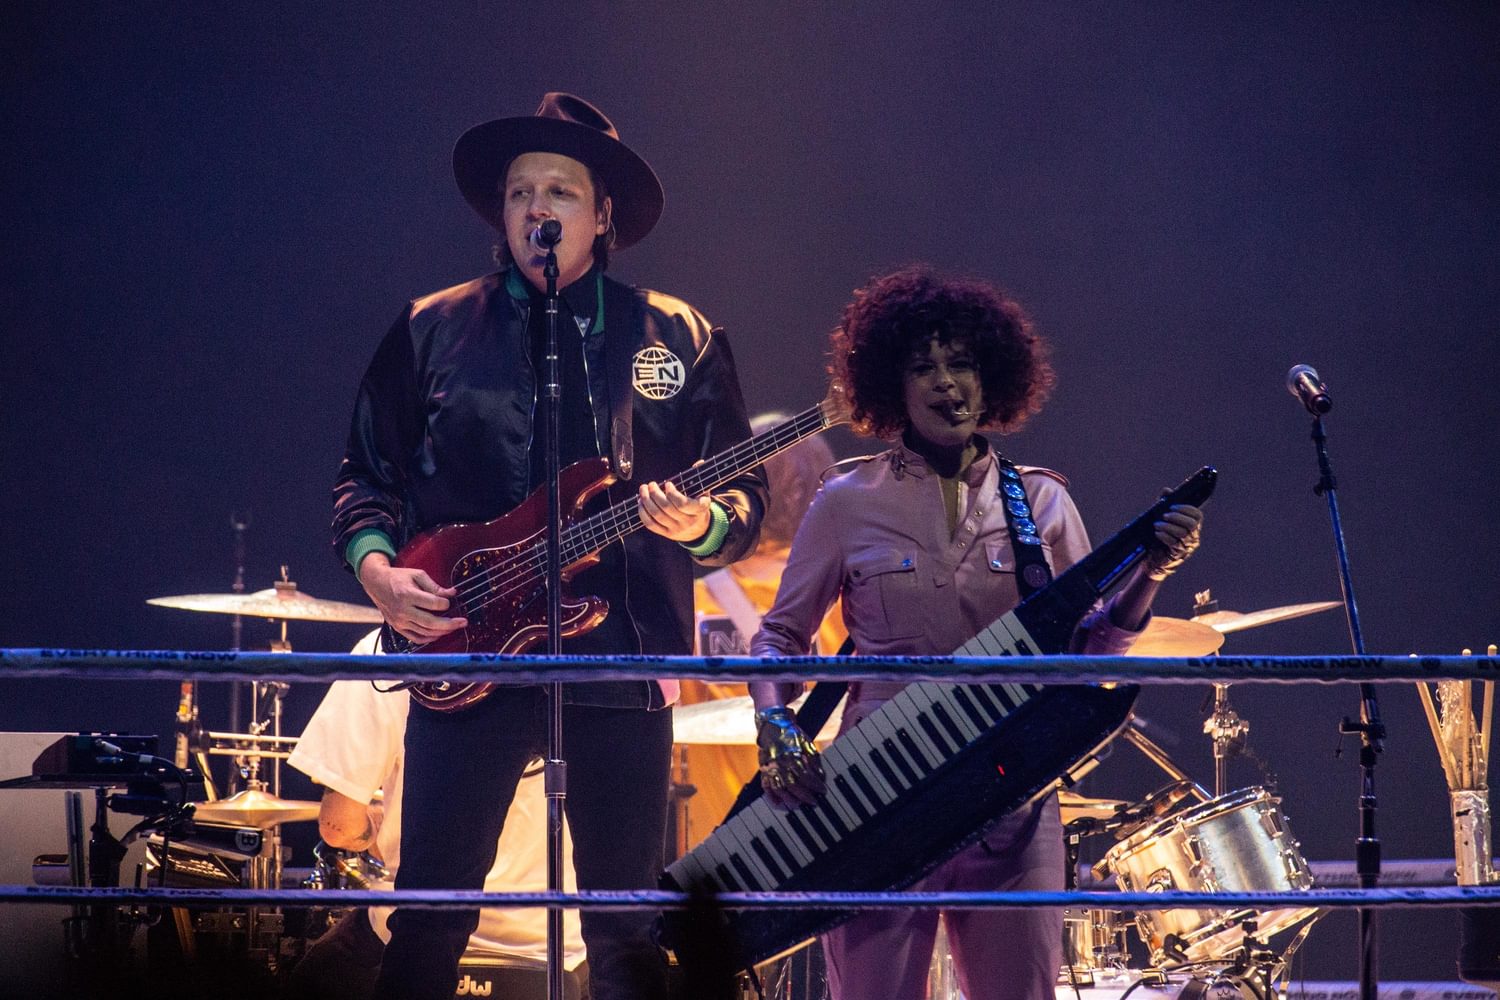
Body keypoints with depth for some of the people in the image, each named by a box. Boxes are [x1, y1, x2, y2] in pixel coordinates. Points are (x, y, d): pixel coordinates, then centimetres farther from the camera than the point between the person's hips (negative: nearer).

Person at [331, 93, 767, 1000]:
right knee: (430, 915, -2)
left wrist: (704, 524, -15)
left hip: (621, 660, 0)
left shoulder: (679, 340, 7)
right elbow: (368, 473, 13)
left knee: (628, 926, 2)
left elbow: (746, 496, 7)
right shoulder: (433, 332, 10)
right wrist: (376, 566, -5)